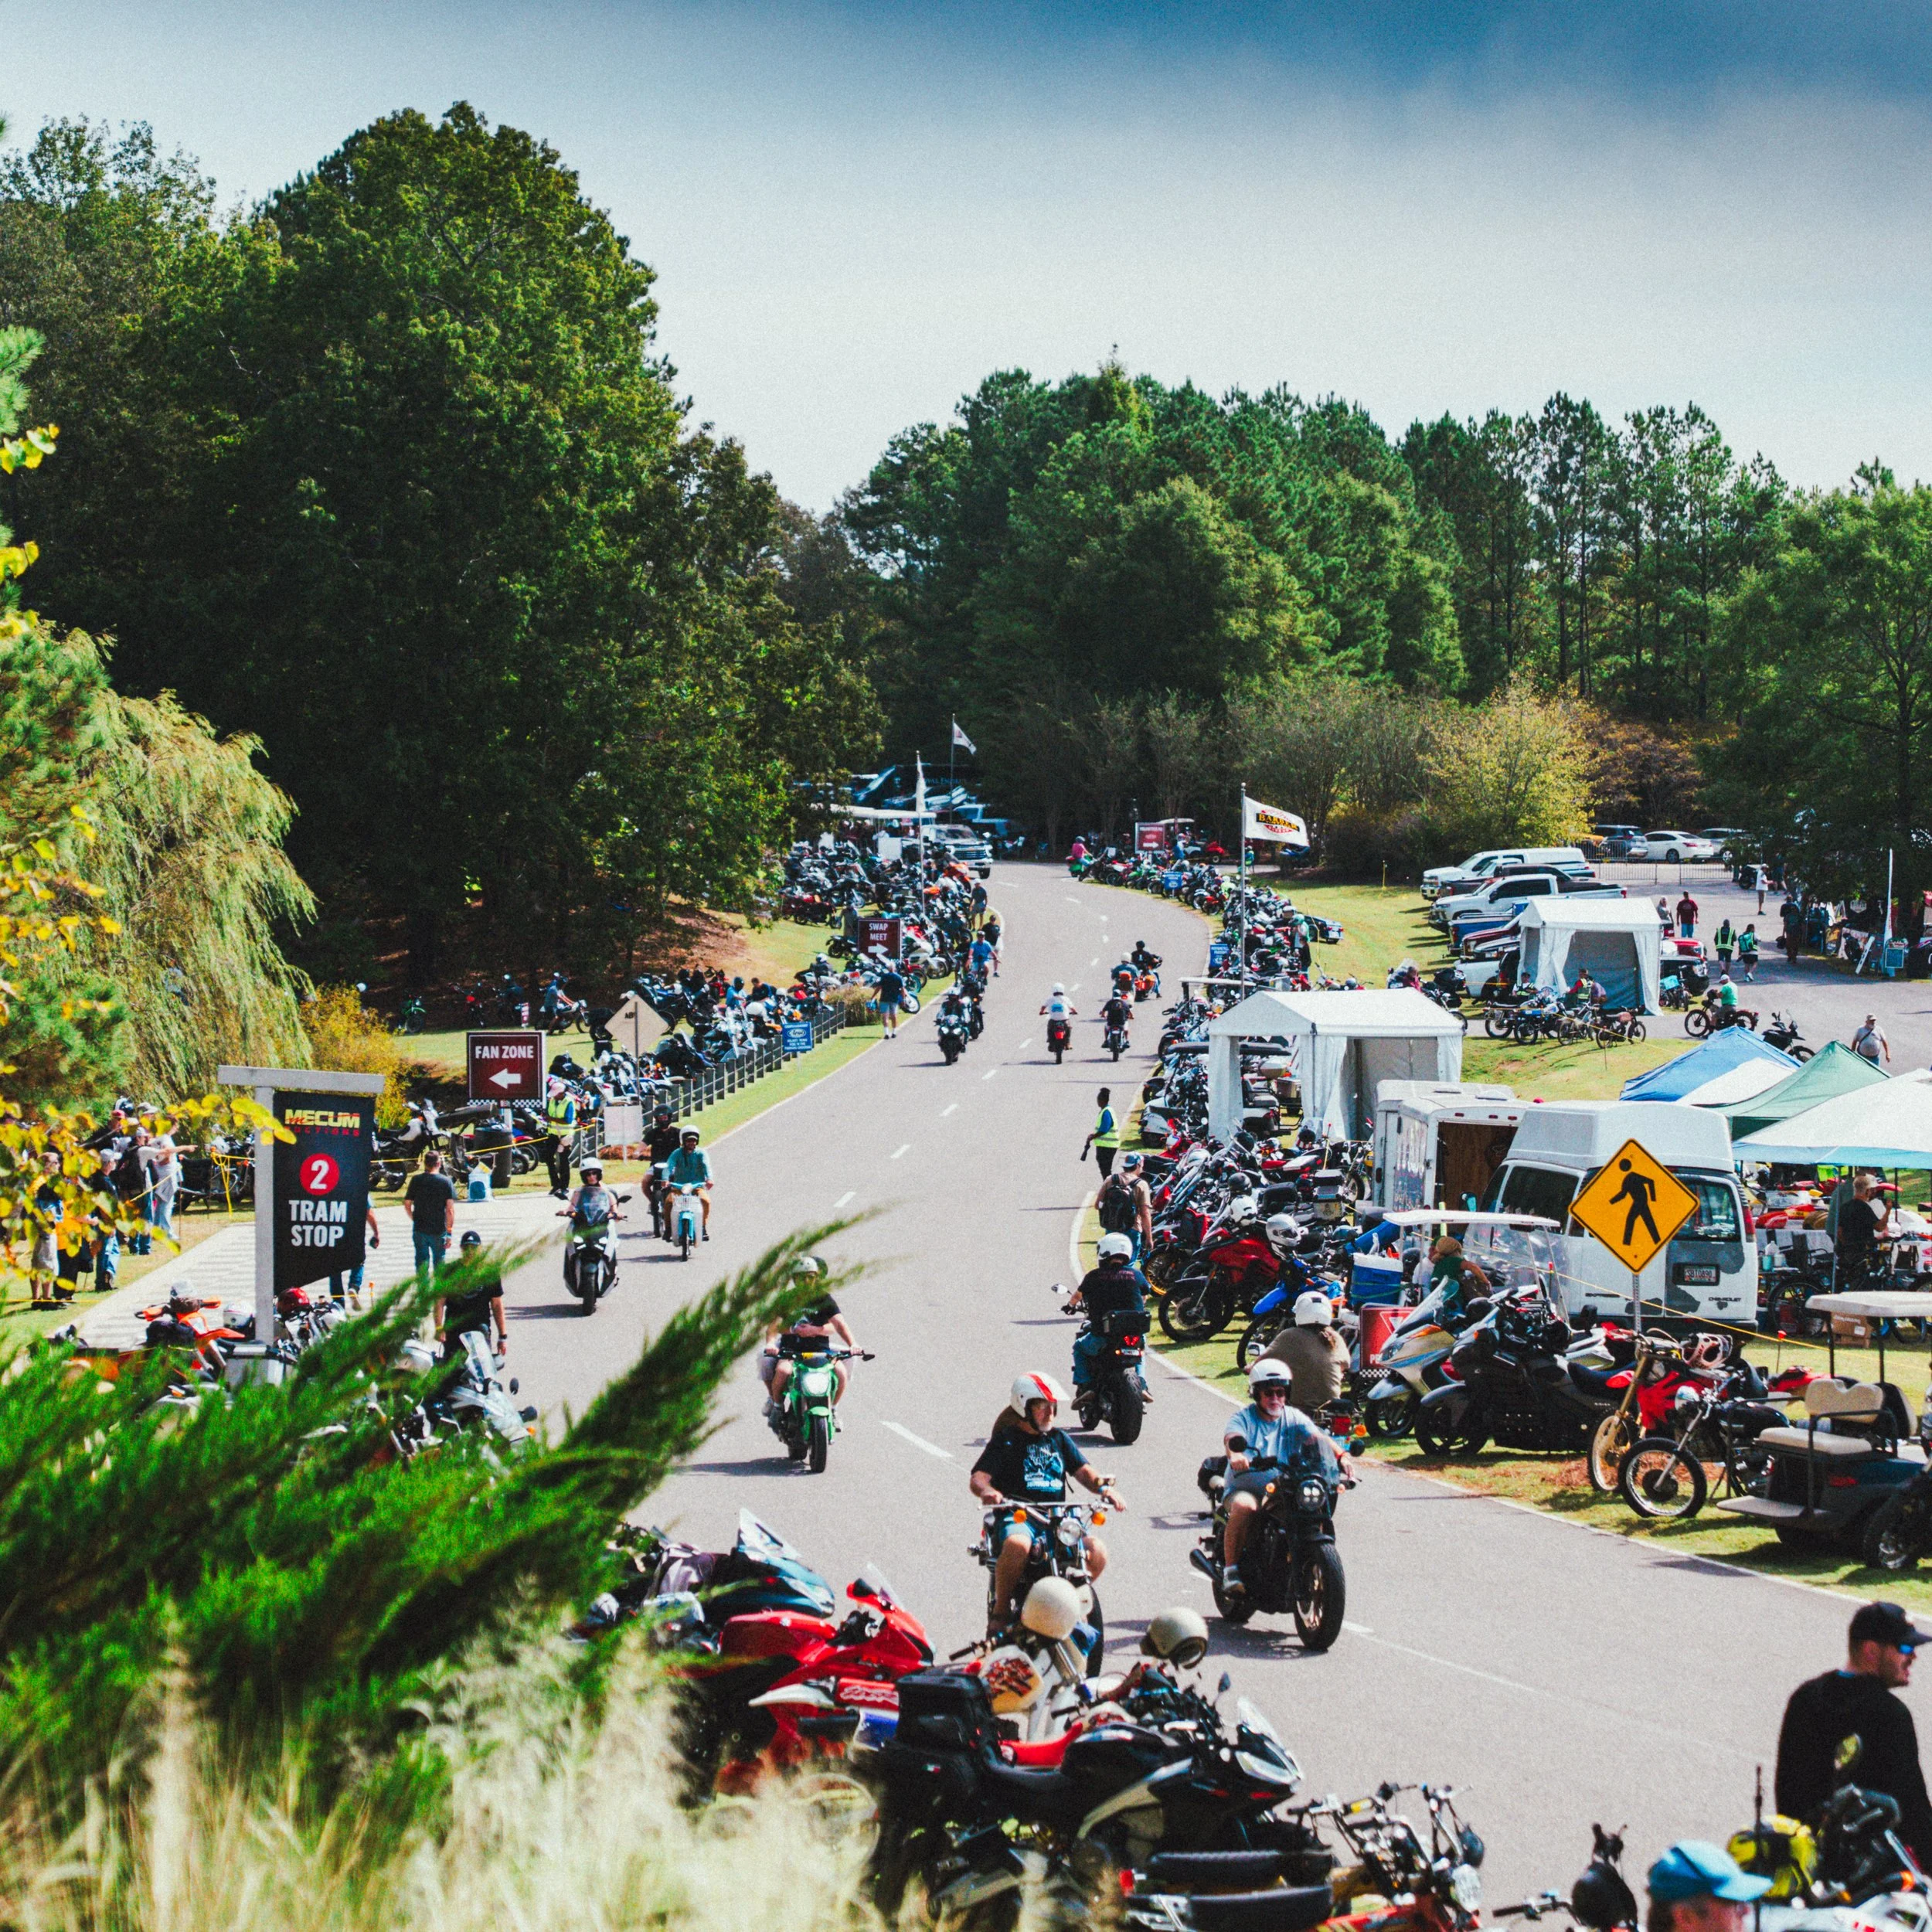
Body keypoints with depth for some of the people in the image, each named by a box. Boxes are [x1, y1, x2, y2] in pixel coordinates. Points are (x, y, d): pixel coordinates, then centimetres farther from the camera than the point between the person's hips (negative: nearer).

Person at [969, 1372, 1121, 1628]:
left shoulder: (1060, 1439, 22)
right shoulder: (1006, 1440, 7)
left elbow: (1083, 1471, 12)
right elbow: (978, 1477, -3)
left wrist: (1103, 1486, -11)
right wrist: (987, 1491, -28)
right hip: (1016, 1517, -5)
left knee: (1097, 1551, -20)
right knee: (1017, 1546, -39)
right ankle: (1001, 1609, -20)